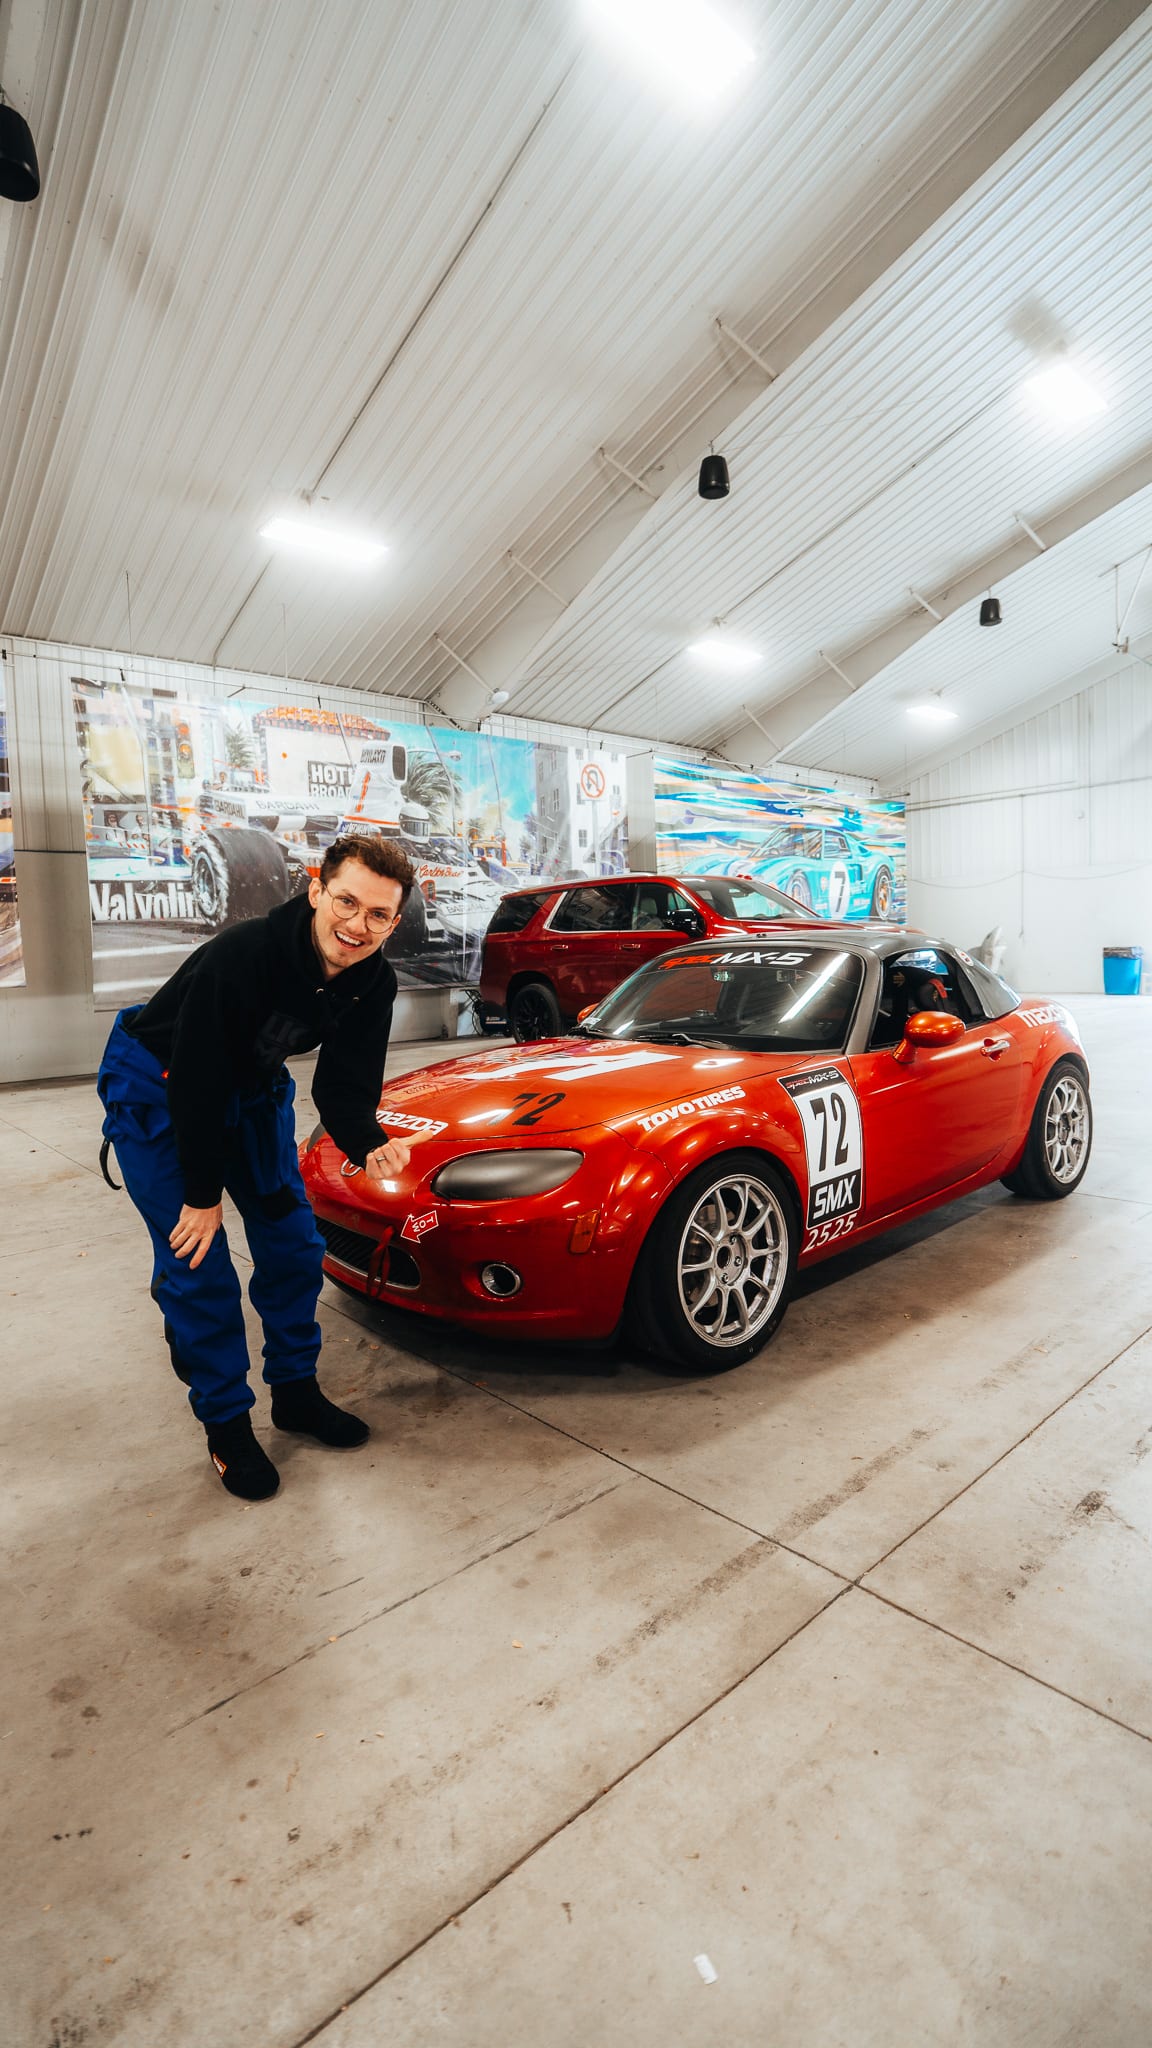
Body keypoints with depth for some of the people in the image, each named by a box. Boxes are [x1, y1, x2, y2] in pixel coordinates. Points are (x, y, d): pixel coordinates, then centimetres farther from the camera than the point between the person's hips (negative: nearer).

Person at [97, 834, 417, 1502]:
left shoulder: (373, 983, -18)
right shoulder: (240, 956, -36)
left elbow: (343, 1087, -14)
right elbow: (197, 1084, -28)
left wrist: (370, 1146, -35)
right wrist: (202, 1195, -20)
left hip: (254, 1088, 6)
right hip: (156, 1089, -5)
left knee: (293, 1242, 7)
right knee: (198, 1265, -5)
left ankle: (296, 1390, 26)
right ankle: (226, 1424, 13)